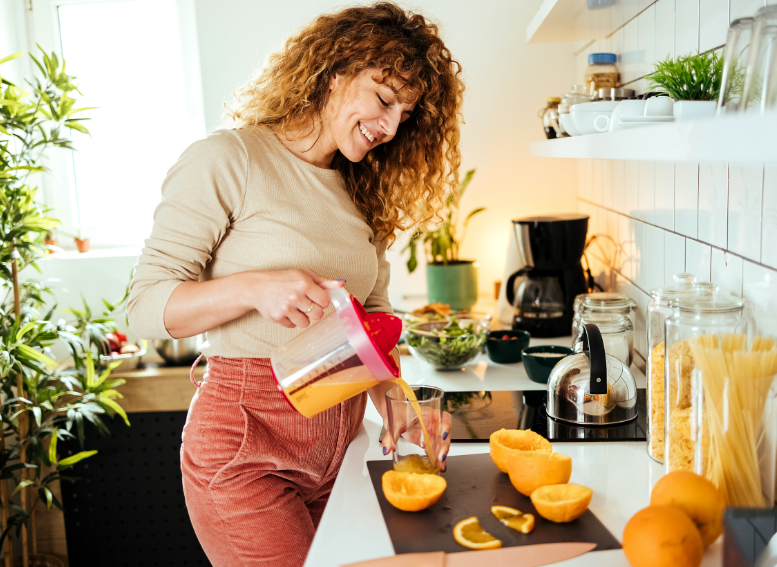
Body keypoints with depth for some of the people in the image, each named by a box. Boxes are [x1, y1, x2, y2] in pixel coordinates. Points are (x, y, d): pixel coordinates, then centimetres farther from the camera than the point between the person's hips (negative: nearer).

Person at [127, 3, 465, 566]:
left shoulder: (362, 192, 13)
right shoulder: (229, 160, -9)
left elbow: (372, 317, 11)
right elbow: (146, 305, -11)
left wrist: (397, 404, -6)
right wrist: (254, 288, -28)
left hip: (338, 443, 6)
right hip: (246, 444, -6)